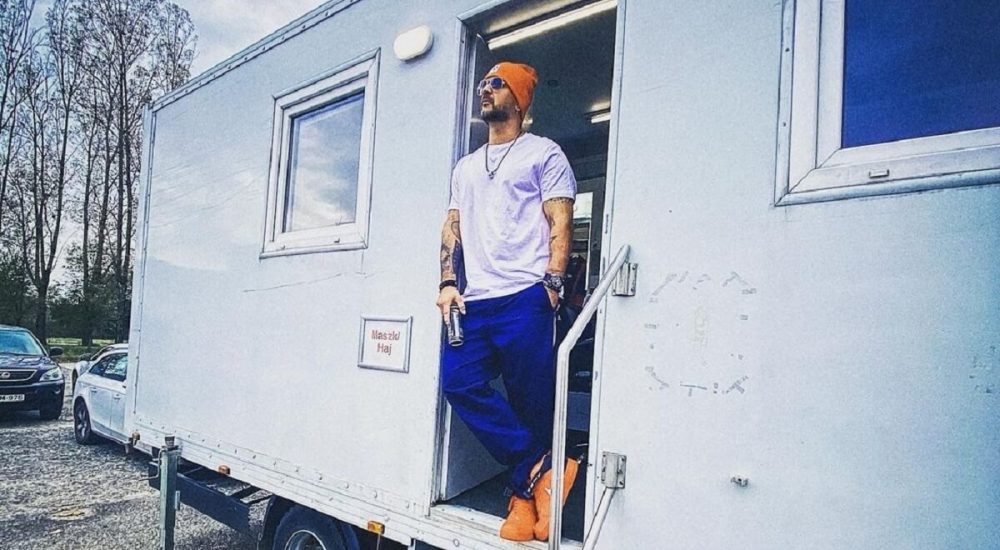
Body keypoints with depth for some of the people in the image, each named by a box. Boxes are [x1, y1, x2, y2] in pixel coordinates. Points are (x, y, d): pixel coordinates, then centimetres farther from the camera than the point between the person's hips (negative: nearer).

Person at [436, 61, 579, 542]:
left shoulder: (543, 153, 10)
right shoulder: (465, 166, 27)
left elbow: (560, 222, 0)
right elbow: (453, 227, 20)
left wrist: (552, 281, -13)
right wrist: (448, 282, 6)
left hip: (523, 298, -5)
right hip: (472, 301, 6)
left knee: (532, 398, -5)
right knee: (458, 382, -11)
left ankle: (527, 490, 12)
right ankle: (537, 471, -4)